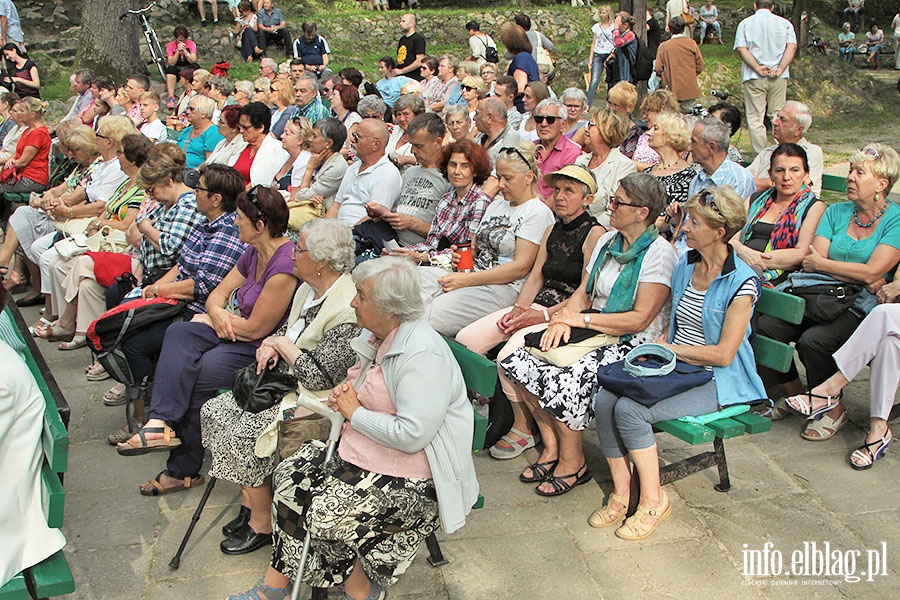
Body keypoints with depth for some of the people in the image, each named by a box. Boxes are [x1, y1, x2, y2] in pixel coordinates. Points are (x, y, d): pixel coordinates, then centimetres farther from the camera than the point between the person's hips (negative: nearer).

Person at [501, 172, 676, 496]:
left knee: (568, 380, -31)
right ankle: (551, 447, 0)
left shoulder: (659, 254, -11)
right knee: (517, 357, -12)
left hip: (632, 345, -8)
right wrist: (563, 320, -10)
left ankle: (573, 462, -6)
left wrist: (582, 319, -15)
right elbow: (582, 293, 12)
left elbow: (640, 319, -17)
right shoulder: (606, 241, 13)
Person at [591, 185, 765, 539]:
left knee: (630, 409, -27)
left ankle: (653, 500, -10)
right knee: (604, 401, -18)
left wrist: (669, 348, -11)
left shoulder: (741, 283, -14)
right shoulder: (686, 265, 9)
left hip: (717, 381, -7)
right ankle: (621, 492, -6)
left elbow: (723, 354, -17)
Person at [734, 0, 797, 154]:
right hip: (779, 78, 2)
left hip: (753, 78, -2)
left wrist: (758, 68, -11)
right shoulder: (785, 23, 8)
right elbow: (792, 46, -4)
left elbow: (741, 49, -8)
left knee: (755, 119, -1)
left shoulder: (745, 24, 5)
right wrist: (780, 69, -10)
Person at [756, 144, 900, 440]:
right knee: (766, 325, -20)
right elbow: (814, 260, 0)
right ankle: (792, 393, 3)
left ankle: (833, 410, -6)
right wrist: (861, 278, -12)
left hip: (862, 306, -5)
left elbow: (872, 272, -13)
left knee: (814, 339, -31)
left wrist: (821, 264, -4)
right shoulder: (836, 212, 13)